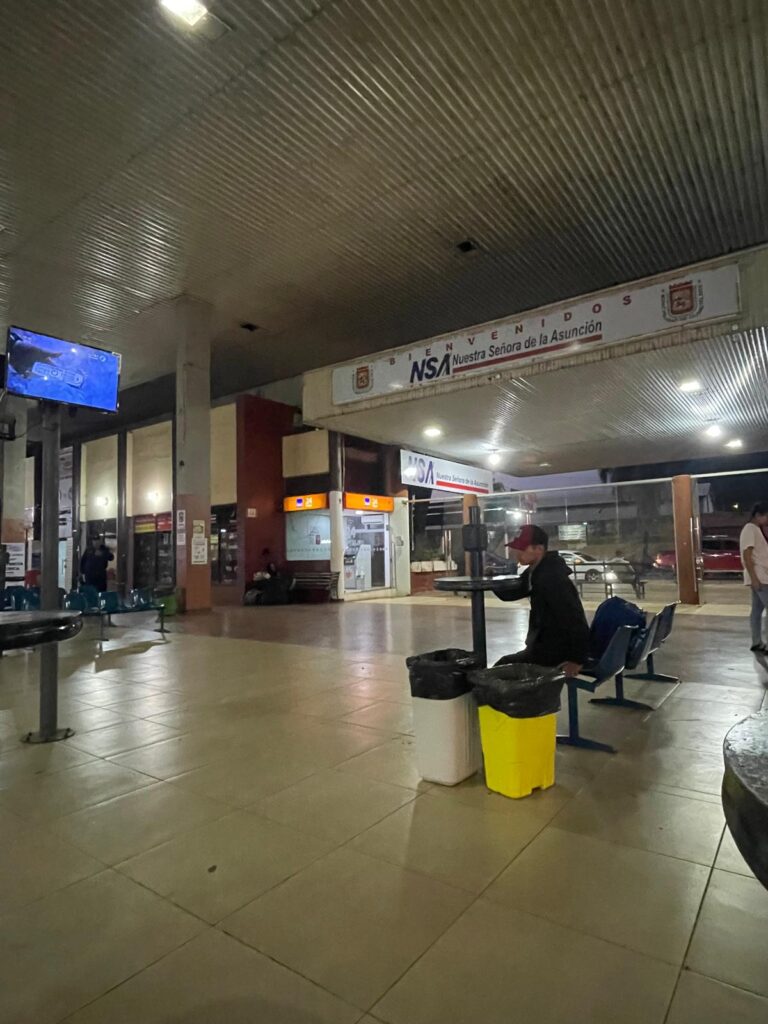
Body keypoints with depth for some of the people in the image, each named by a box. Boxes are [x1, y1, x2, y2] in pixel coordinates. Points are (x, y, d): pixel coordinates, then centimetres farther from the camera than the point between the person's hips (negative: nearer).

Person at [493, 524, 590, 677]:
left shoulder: (552, 577, -26)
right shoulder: (534, 572, 4)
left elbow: (575, 619, -28)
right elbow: (509, 594, 11)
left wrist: (577, 659, -24)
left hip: (554, 650, -9)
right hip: (544, 644, 9)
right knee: (505, 664, 23)